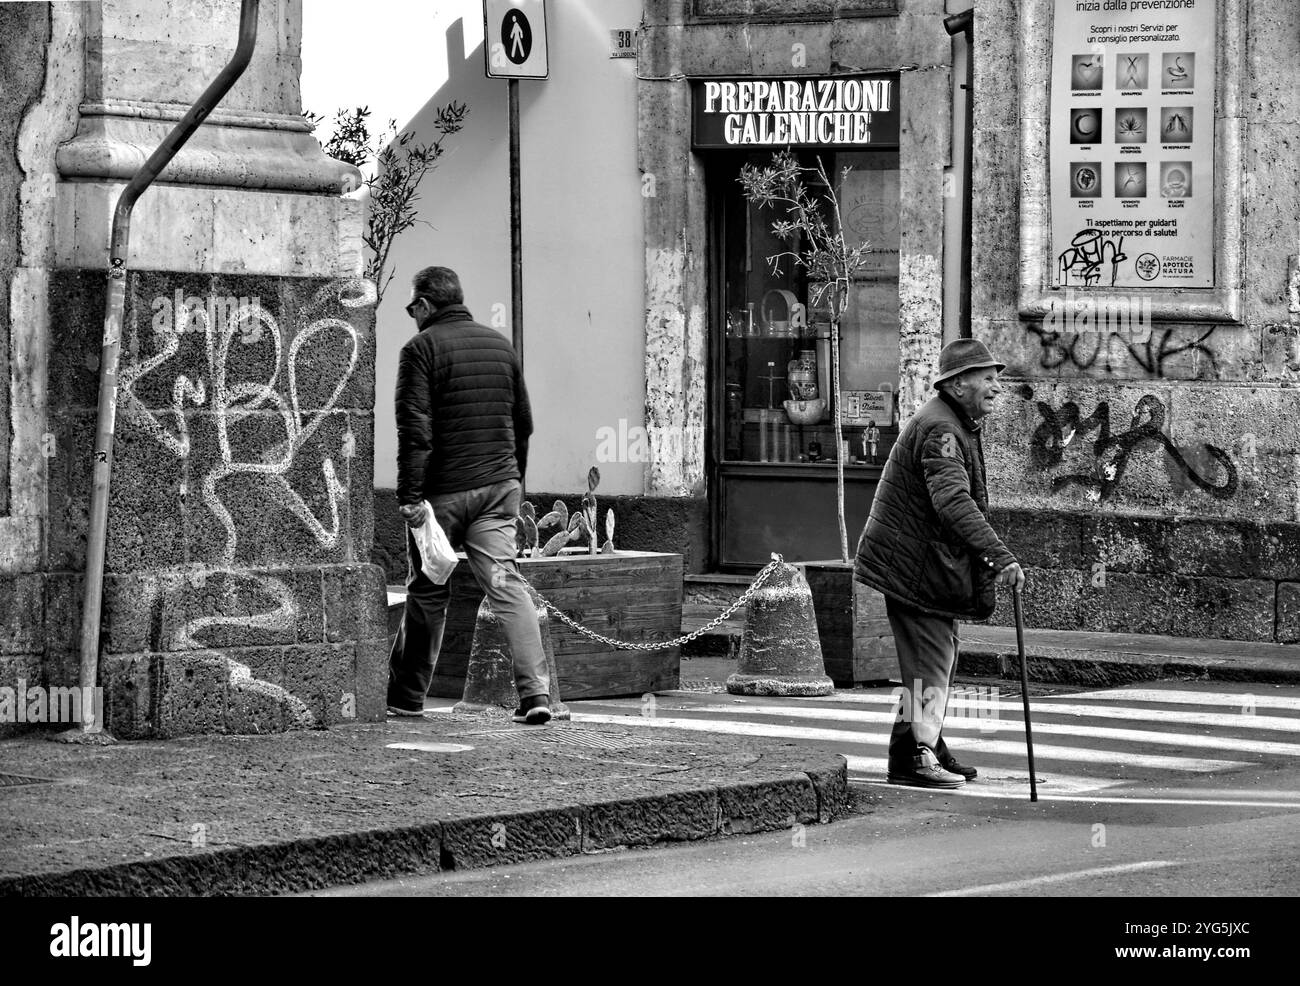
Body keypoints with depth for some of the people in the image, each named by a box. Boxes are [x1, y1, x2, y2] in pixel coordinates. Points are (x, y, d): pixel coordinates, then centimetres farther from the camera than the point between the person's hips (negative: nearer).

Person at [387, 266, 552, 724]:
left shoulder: (421, 348, -7)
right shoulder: (500, 345, 13)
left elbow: (415, 429, -15)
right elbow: (523, 421, 19)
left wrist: (409, 495, -16)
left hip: (444, 489, -4)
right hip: (499, 486, 5)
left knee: (426, 593, 8)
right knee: (505, 584, -2)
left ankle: (406, 695, 19)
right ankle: (536, 690, -16)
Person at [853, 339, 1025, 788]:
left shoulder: (958, 426, 15)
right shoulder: (939, 429, -21)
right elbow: (954, 502, -35)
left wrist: (987, 561, 24)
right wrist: (1000, 557, -42)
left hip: (935, 560, 11)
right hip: (913, 562, -11)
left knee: (941, 654, 16)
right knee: (930, 658, -10)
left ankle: (927, 747, 25)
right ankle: (914, 756, -9)